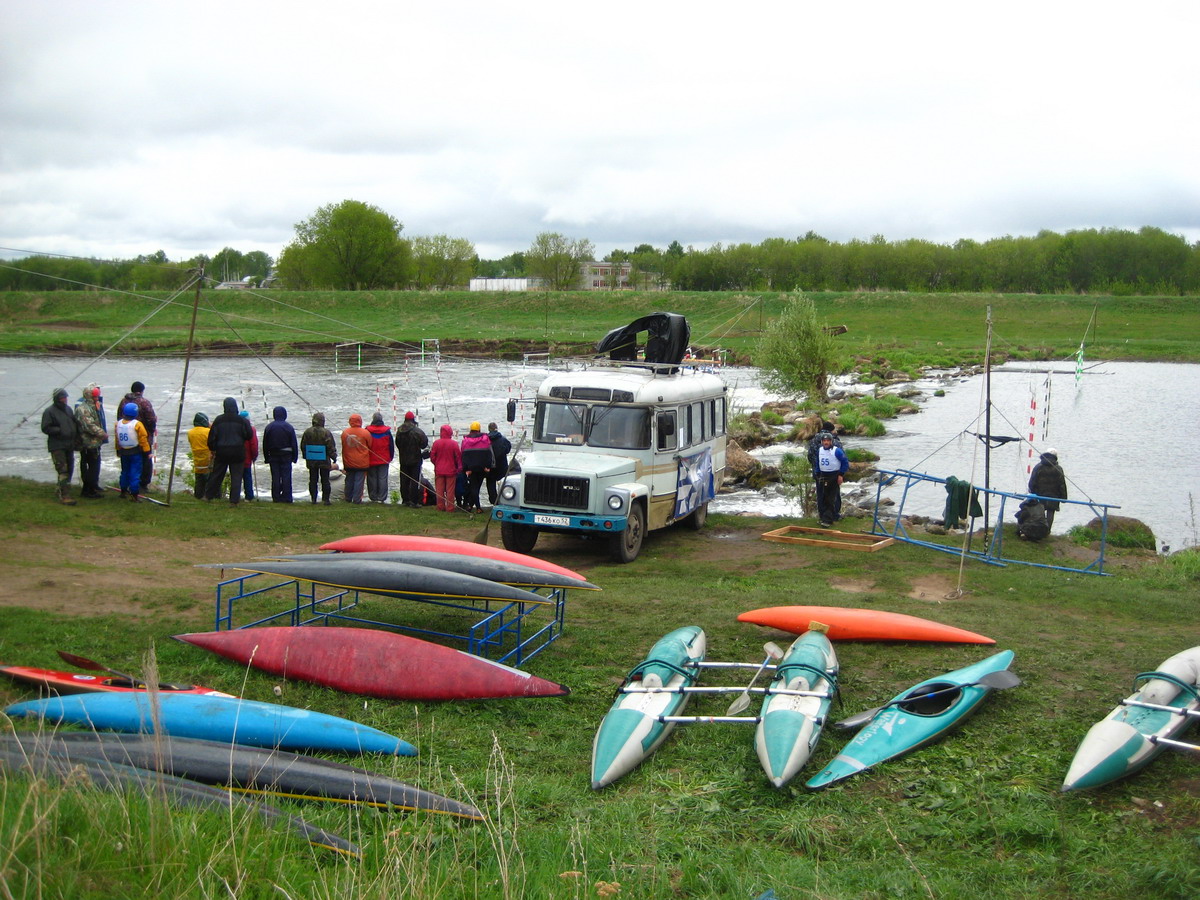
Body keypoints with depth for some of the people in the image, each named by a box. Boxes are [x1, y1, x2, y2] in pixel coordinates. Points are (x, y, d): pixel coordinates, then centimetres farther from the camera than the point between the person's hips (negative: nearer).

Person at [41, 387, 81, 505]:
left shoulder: (68, 409, 14)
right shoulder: (49, 411, -9)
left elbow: (75, 424, 22)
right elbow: (45, 428, -13)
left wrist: (76, 437, 8)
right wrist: (59, 431, -21)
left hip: (69, 445, 8)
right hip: (57, 446, -8)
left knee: (70, 469, 14)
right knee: (63, 470, -12)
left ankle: (59, 490, 31)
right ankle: (65, 496, -13)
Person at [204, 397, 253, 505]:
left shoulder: (219, 420, -2)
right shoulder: (242, 420, -7)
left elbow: (212, 436, 1)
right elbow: (249, 435, -6)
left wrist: (213, 450, 13)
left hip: (222, 452, 2)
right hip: (238, 453, -2)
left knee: (216, 475, 14)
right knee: (236, 477, 2)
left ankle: (208, 495, 23)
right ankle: (233, 500, -3)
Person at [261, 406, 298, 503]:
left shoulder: (269, 427, 1)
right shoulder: (289, 427, -5)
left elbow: (265, 444, 5)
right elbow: (294, 444, -3)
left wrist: (266, 457, 10)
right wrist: (295, 457, 3)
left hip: (273, 456, 2)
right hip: (286, 456, -2)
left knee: (275, 477, 4)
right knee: (286, 476, 0)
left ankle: (276, 497, 4)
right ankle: (286, 497, -2)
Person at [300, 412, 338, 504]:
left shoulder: (307, 432, 0)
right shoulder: (326, 432, -12)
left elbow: (303, 446, 9)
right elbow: (331, 447, -9)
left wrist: (305, 457, 21)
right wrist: (334, 458, 3)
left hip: (311, 461, 3)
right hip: (324, 461, -3)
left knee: (313, 480, 10)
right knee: (325, 480, 4)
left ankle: (313, 498, 10)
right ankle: (325, 499, 2)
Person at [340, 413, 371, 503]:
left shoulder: (345, 433, -2)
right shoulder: (365, 433, -11)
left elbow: (343, 449, 8)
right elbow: (370, 447, -2)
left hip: (348, 463, 3)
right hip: (361, 463, -3)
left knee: (349, 481, 14)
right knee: (359, 481, 0)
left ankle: (348, 498, 22)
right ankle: (357, 499, -1)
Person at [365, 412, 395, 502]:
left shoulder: (368, 431, -5)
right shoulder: (387, 431, -2)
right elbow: (391, 446, 4)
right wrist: (391, 458, 14)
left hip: (371, 460, 0)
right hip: (384, 460, 0)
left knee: (372, 478, 7)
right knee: (382, 478, 2)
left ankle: (373, 497, 10)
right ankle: (382, 498, -1)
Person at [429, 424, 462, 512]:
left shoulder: (436, 443, -6)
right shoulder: (454, 443, -10)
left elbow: (432, 456, 2)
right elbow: (458, 457, -4)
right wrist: (459, 468, 10)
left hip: (439, 470, 2)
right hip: (451, 470, -1)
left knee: (439, 490, 9)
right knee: (450, 490, 3)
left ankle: (440, 507, 12)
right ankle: (450, 508, 3)